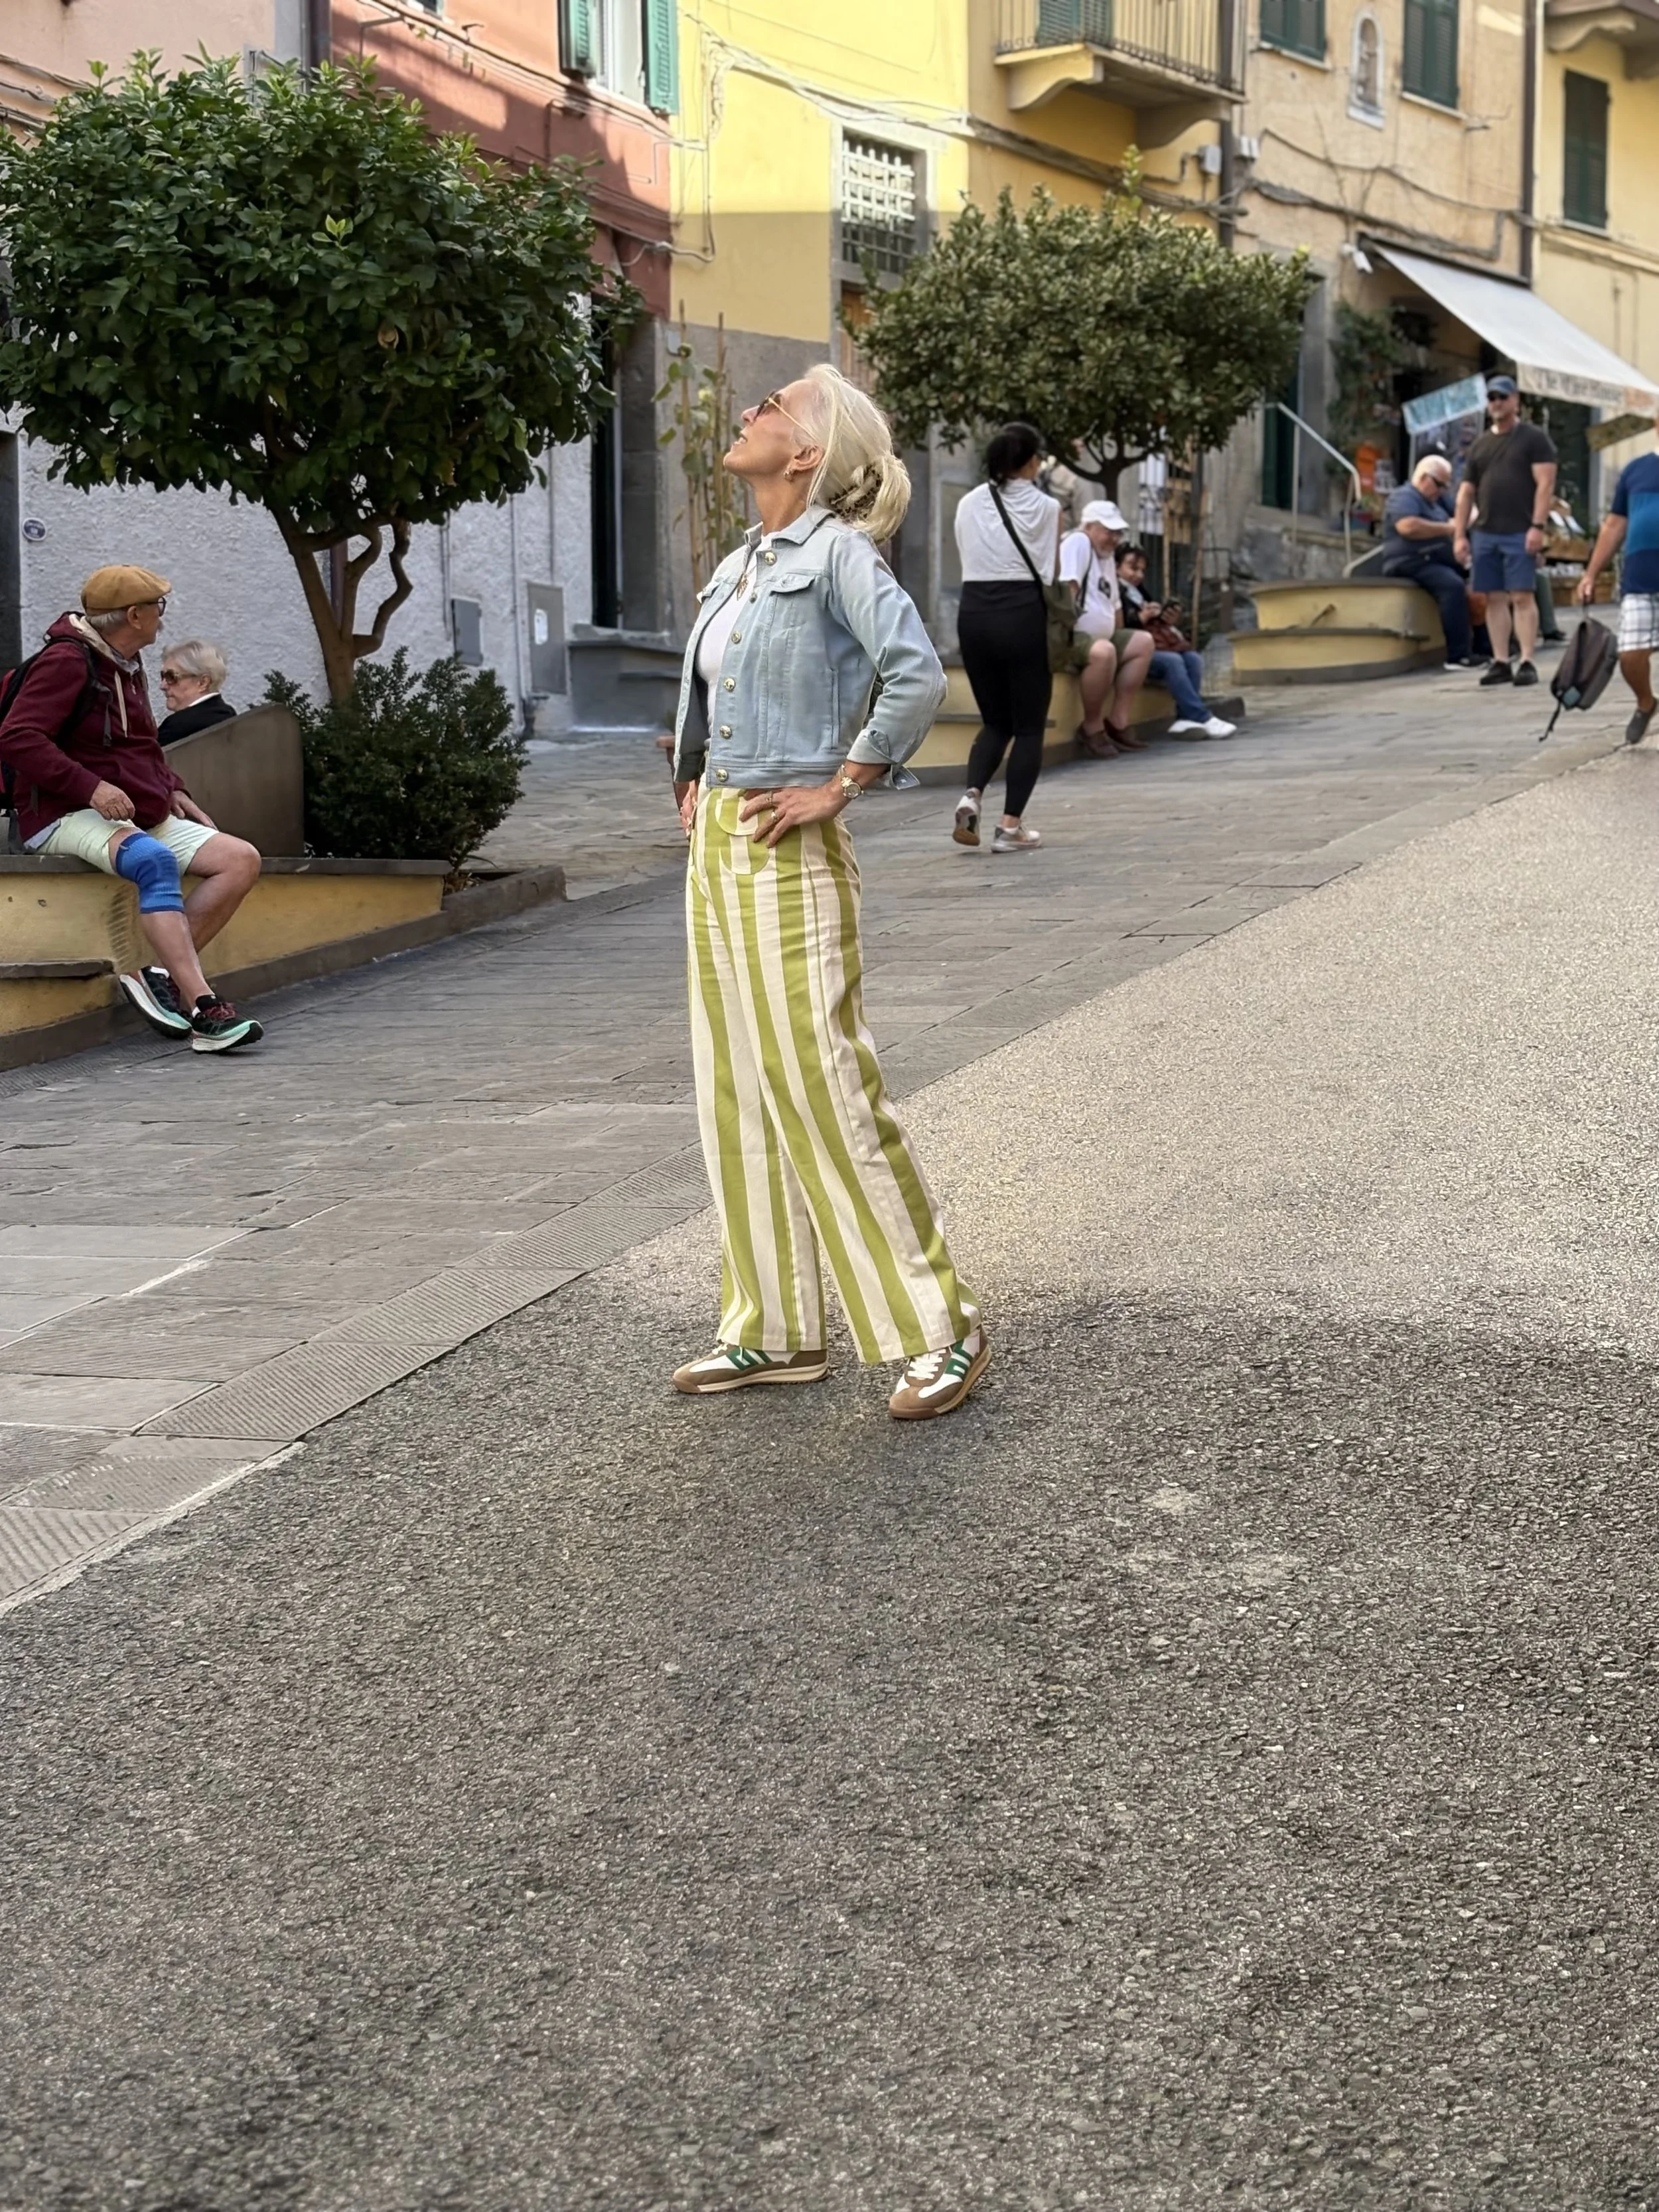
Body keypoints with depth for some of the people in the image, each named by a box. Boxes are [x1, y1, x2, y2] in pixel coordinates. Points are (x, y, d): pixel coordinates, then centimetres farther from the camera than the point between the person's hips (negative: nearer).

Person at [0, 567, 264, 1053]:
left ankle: (162, 976, -18)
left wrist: (171, 790, 16)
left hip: (143, 816, 9)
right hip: (69, 817, -9)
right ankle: (204, 1008, -45)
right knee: (155, 860, -38)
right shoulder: (67, 662, -11)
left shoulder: (126, 664, 18)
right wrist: (91, 786, -29)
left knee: (241, 860, -9)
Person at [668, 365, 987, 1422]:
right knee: (740, 1092, 10)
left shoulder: (837, 551, -9)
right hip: (717, 847, 9)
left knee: (822, 1085, -9)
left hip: (791, 853, -9)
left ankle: (939, 1326, -1)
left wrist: (841, 785, -18)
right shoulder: (738, 566, 15)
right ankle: (777, 1330, 19)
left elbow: (917, 674, -23)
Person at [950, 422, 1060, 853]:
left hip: (974, 612, 4)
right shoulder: (1046, 508, -3)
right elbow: (1052, 570, 0)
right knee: (1029, 726, 7)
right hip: (1023, 614, -4)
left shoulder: (968, 505, 7)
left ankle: (971, 796, -7)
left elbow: (967, 560, 9)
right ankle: (1011, 826, 1)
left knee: (995, 720, 18)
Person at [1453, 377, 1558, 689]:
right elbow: (1466, 492, 17)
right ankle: (1501, 663, 7)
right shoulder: (1480, 444, 18)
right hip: (1485, 533, 5)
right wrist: (1460, 535, 9)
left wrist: (1538, 526, -15)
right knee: (1495, 598, 4)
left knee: (1522, 597, -8)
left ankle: (1527, 663, -8)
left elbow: (1545, 484, -6)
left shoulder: (1533, 438, 2)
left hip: (1519, 534, -5)